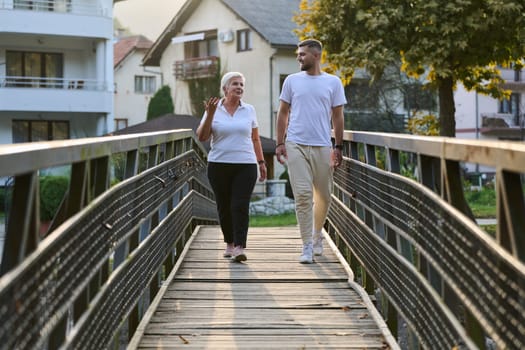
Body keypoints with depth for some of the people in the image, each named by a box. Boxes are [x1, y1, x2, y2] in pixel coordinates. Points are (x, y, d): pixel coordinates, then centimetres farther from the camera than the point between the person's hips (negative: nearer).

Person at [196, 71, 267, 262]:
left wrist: (261, 162, 12)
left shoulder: (249, 110, 9)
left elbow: (255, 139, 14)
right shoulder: (214, 109, 2)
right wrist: (210, 114, -15)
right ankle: (230, 243, 23)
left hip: (245, 166, 0)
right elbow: (202, 136, -4)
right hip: (219, 165, 0)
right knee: (224, 207, 6)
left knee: (240, 207, -11)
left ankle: (239, 248, -16)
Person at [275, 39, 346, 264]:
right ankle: (307, 246, -2)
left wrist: (339, 147, 4)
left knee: (323, 195, 9)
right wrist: (280, 143, 3)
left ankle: (317, 235, 32)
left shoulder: (333, 82, 5)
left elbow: (337, 117, 8)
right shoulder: (292, 81, 7)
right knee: (302, 194, -7)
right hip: (296, 145, -1)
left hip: (322, 146, 1)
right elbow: (283, 113, 10)